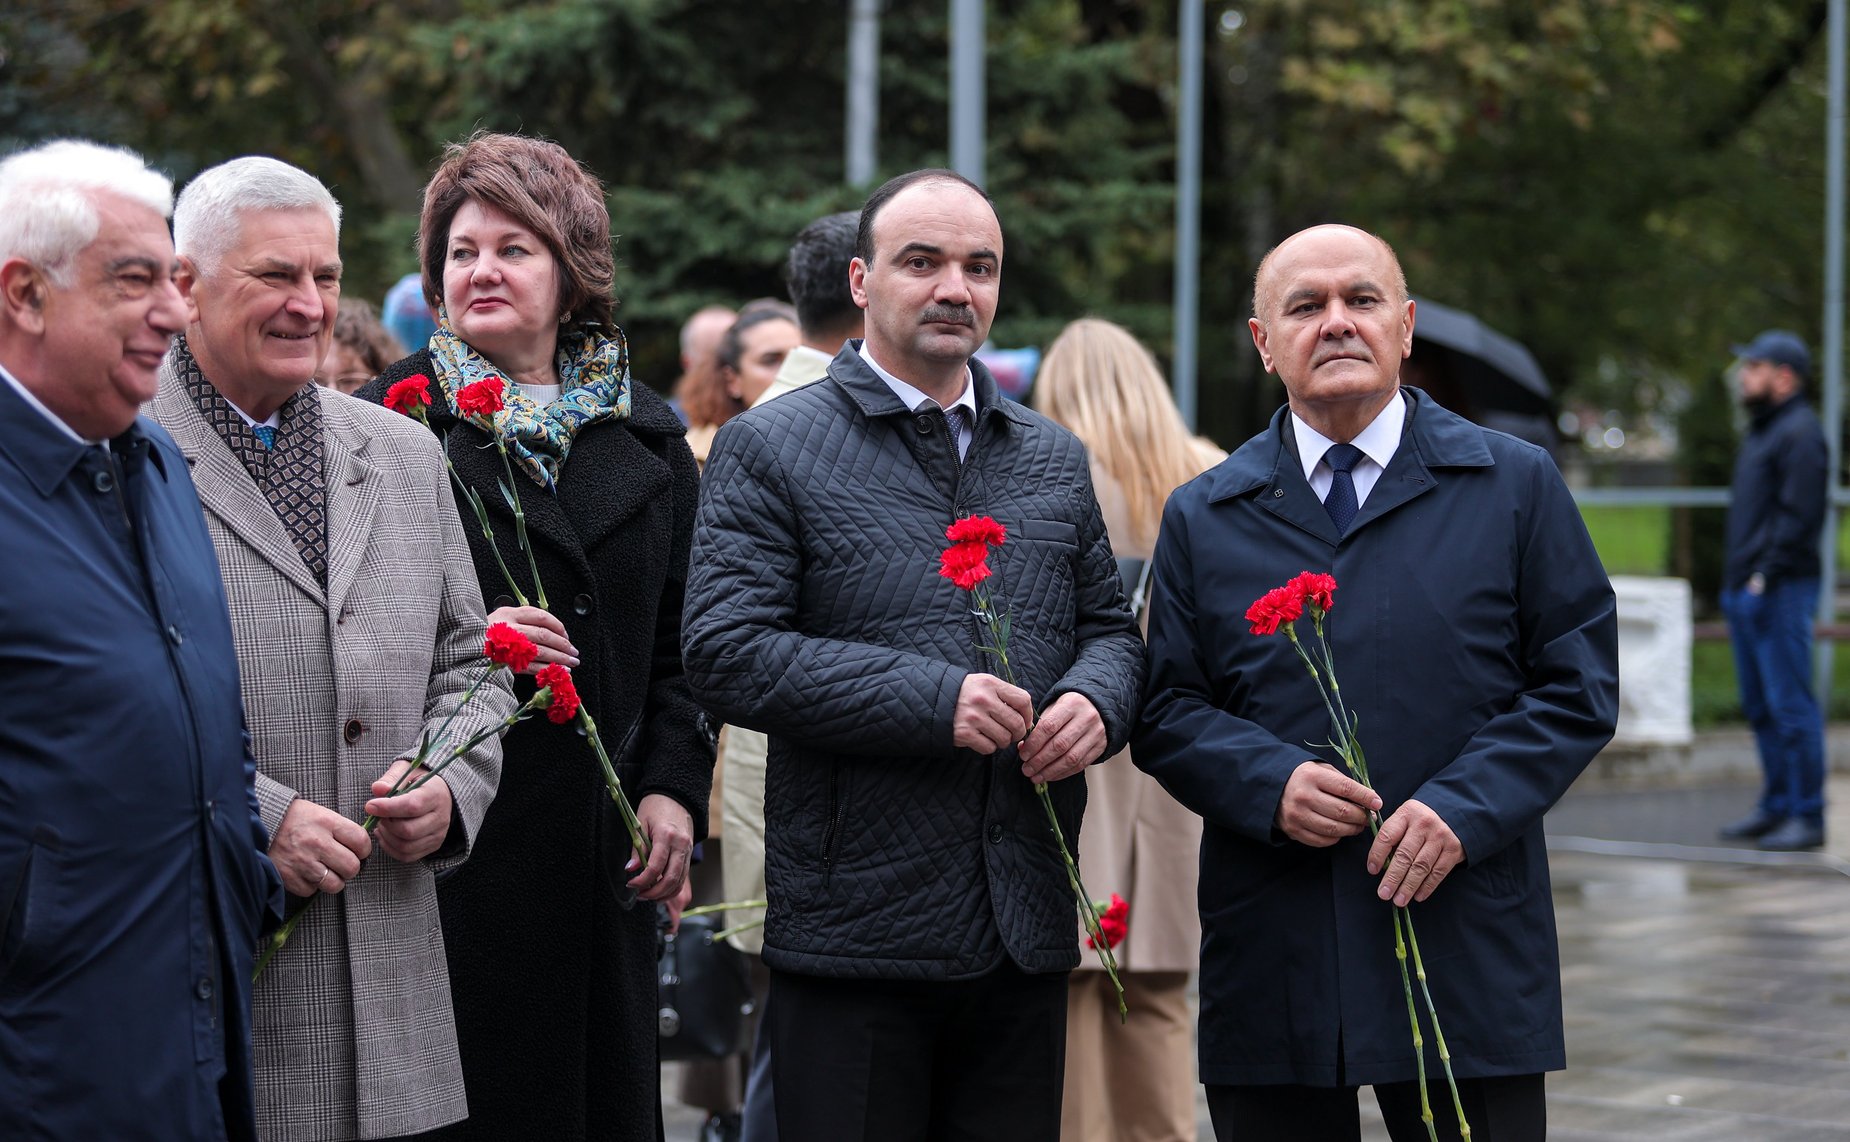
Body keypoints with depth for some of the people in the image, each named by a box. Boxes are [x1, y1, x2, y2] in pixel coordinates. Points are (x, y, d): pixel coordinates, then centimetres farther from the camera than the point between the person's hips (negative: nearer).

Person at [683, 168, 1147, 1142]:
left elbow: (1110, 626, 21)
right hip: (851, 941, -5)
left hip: (1027, 936, 5)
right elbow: (725, 652, -11)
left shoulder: (1053, 458, 16)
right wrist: (932, 701, -19)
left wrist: (1095, 699, -4)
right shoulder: (768, 449, -2)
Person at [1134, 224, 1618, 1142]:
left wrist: (1465, 806, -12)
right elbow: (1165, 711, 8)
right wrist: (1269, 783, -12)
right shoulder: (1201, 518, 11)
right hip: (1271, 961, 1)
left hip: (1468, 957, -1)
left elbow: (1579, 686, 2)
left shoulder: (1517, 487, 6)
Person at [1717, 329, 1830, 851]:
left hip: (1781, 592, -10)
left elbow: (1798, 515, -20)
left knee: (1790, 706, -8)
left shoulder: (1800, 432, -13)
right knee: (1761, 707, 14)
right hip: (1746, 590, 10)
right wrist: (1737, 578, 16)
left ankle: (1806, 817, -4)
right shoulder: (1762, 430, 20)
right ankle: (1776, 807, 22)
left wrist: (1766, 576, -21)